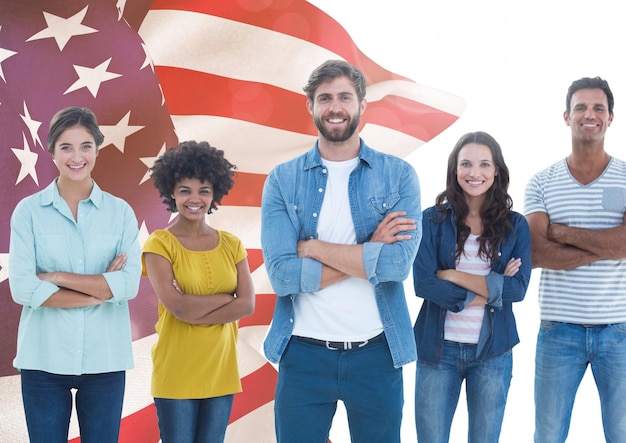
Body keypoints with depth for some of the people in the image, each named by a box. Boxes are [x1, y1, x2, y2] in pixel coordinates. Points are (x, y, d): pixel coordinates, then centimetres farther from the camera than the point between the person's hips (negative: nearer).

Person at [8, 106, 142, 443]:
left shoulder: (120, 212, 3)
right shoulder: (29, 211, -1)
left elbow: (129, 285, -8)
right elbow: (22, 289, -10)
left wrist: (57, 277, -11)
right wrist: (101, 290, -10)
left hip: (105, 360, 1)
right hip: (44, 359, -1)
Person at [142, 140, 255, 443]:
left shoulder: (231, 245, 6)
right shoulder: (159, 244, -5)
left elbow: (248, 305, -5)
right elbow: (177, 306, -17)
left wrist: (194, 311, -14)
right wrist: (227, 297, -7)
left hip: (221, 370, 4)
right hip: (175, 373, -3)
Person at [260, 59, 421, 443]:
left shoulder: (399, 176, 0)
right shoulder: (282, 180, 0)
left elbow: (398, 263, -15)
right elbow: (282, 275, -12)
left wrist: (313, 247, -12)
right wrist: (368, 253, -14)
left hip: (376, 353, 0)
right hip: (304, 354, 0)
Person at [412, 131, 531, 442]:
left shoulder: (515, 225, 2)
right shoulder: (433, 220, -2)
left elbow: (518, 287, -10)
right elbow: (422, 283, -13)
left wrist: (453, 276, -14)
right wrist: (491, 290, -13)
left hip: (493, 351, 1)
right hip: (437, 348, -1)